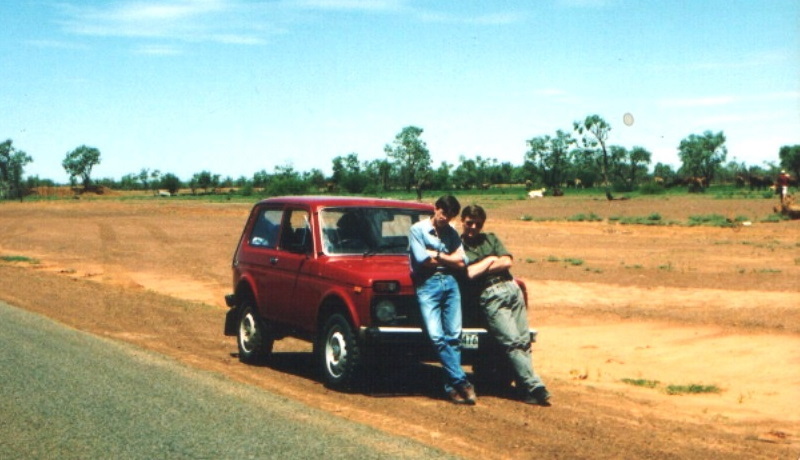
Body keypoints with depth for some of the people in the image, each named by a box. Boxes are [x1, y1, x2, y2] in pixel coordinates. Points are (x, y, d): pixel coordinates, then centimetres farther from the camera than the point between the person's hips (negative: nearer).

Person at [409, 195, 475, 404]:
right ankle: (461, 382, -13)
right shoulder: (417, 229, 5)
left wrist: (436, 255, 0)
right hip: (427, 284, -4)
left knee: (454, 336, -4)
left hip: (450, 282, 4)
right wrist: (448, 257, 6)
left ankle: (452, 387, 0)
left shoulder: (452, 233, 19)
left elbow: (461, 263, 7)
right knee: (437, 336, -15)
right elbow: (423, 259, -6)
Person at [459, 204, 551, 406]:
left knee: (524, 341, -4)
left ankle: (526, 389, -4)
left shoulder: (491, 239, 22)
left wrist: (480, 268, 1)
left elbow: (507, 262, 8)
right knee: (513, 342, -15)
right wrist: (490, 261, 3)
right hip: (489, 297, -5)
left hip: (511, 288, 5)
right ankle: (535, 387, -20)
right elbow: (468, 274, -7)